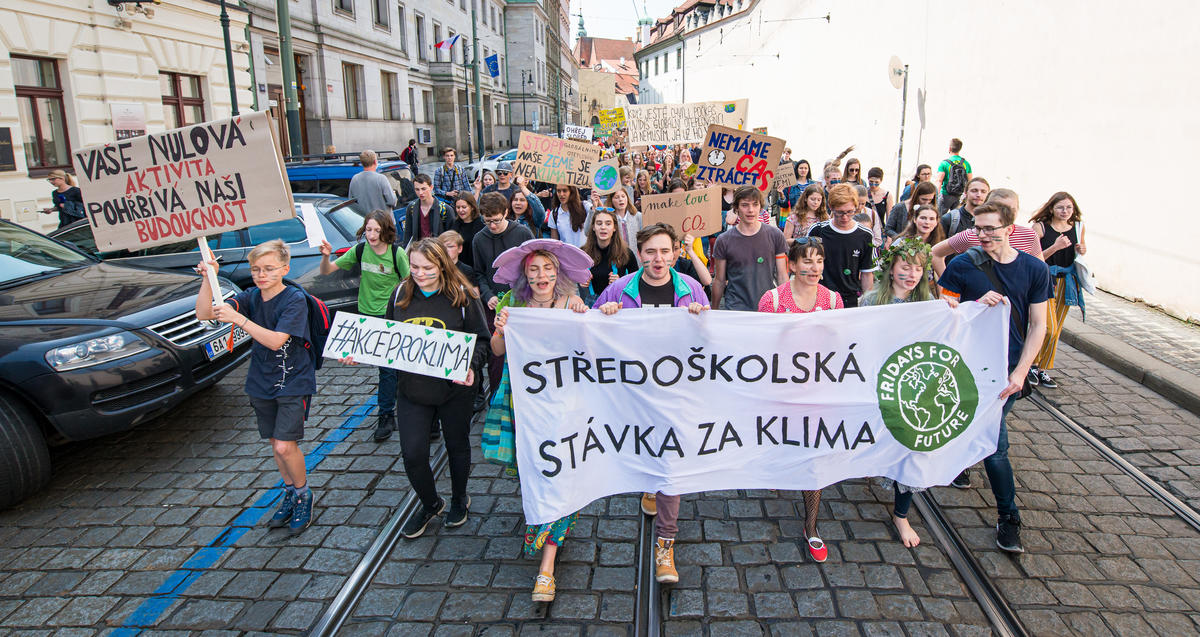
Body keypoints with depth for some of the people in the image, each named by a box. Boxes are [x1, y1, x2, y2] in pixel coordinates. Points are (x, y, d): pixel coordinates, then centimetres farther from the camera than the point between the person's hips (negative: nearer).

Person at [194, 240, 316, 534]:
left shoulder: (295, 299, -17)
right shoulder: (250, 297, 0)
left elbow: (275, 341, -27)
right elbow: (204, 314, -9)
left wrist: (238, 319, -30)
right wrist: (208, 278, -20)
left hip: (293, 382, -6)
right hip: (262, 383, 6)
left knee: (284, 446, -12)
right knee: (276, 443, 14)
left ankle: (303, 493, 13)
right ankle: (290, 493, 33)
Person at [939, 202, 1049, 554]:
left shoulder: (1034, 269, -2)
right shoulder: (962, 266, -9)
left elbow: (1038, 326, 0)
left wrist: (1020, 372, -8)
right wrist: (977, 304, -23)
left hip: (1010, 369, 2)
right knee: (995, 444, 4)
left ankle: (957, 459, 39)